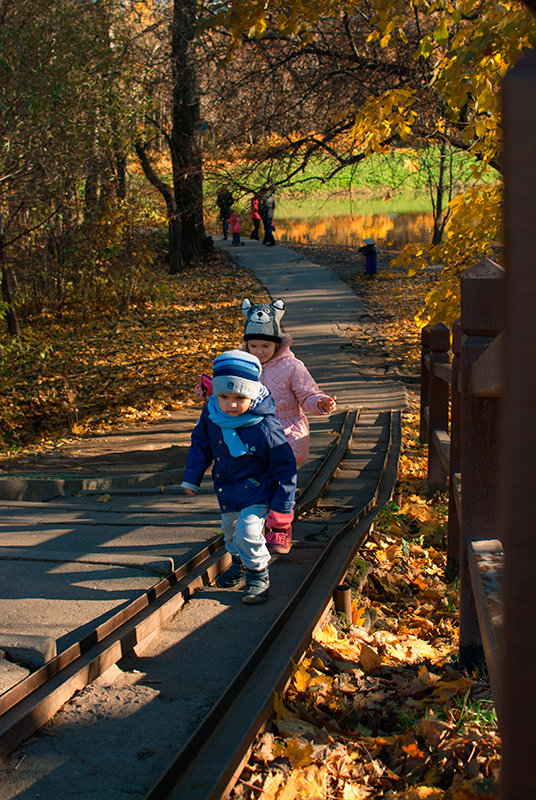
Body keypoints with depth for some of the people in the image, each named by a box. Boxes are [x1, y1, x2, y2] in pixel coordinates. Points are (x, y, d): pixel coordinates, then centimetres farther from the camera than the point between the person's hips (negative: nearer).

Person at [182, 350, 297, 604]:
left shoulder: (265, 427, -31)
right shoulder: (211, 414, -16)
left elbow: (285, 465, -19)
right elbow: (200, 443, 4)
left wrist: (282, 504, -14)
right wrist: (192, 478, 6)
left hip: (256, 489, -6)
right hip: (226, 488, 7)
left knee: (248, 532, -16)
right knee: (230, 528, 23)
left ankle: (259, 574, 10)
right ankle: (240, 564, 50)